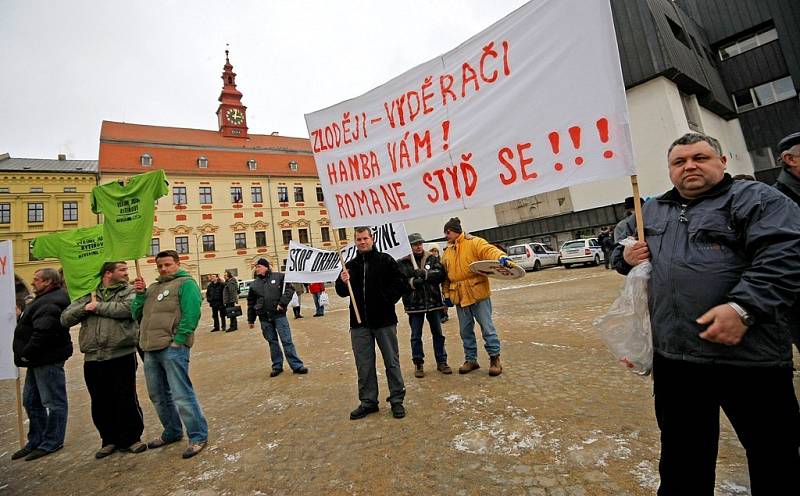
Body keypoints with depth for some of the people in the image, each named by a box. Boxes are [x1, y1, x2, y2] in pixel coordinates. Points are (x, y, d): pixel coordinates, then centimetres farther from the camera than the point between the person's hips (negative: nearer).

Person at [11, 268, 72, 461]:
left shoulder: (51, 303, -20)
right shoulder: (45, 300, 16)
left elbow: (42, 332, -27)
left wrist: (27, 354, -17)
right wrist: (27, 355, 15)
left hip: (48, 360, -11)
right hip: (39, 360, 11)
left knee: (53, 402, 0)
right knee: (31, 401, 18)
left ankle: (51, 443, 10)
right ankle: (36, 441, 29)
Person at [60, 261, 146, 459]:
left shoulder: (129, 291, 3)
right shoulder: (88, 295, 14)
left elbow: (126, 309, -18)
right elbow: (65, 319, 9)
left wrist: (98, 307, -7)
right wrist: (85, 307, -7)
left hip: (122, 356, -4)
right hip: (93, 359, 4)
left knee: (127, 400, 3)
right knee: (100, 403, 13)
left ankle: (130, 439, 19)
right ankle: (109, 440, 30)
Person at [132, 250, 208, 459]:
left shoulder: (185, 283, -5)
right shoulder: (152, 288, 20)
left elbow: (191, 314, -15)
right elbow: (137, 314, 18)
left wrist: (178, 340, -18)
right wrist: (139, 294, 4)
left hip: (173, 348, -8)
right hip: (150, 349, 9)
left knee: (181, 395, -7)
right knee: (158, 396, 19)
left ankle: (198, 437, 5)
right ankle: (172, 432, 36)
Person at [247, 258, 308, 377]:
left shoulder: (279, 277, -2)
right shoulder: (254, 284, 9)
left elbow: (290, 288, -6)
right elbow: (251, 303, 14)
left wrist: (282, 303, -15)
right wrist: (251, 319, 14)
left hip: (279, 315, -3)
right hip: (264, 318, 4)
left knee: (287, 341, -2)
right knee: (272, 342, 12)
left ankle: (296, 366, 4)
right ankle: (277, 366, 23)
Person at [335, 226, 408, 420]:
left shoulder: (385, 260, -1)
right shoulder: (350, 265, 10)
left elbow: (400, 283, -2)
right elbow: (342, 292, 12)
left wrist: (386, 299, -13)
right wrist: (343, 282, -9)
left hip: (384, 320, -3)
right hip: (359, 323, 3)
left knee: (392, 362, 8)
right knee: (364, 365, 11)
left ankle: (397, 399, 22)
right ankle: (368, 402, 25)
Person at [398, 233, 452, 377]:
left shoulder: (432, 259, 4)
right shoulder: (403, 263, -3)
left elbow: (441, 273, -10)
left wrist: (425, 273, -21)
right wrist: (413, 282, -28)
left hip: (434, 302, 2)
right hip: (414, 304, -2)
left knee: (438, 334, 13)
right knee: (416, 337, 9)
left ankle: (441, 361, 27)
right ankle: (418, 364, 24)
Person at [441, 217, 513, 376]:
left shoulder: (474, 242, -5)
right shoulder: (447, 251, 13)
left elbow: (489, 250, -23)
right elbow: (445, 275, 16)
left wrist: (502, 258, -43)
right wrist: (447, 294, 11)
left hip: (478, 293, -6)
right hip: (459, 297, 6)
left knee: (487, 327, 1)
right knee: (465, 331, 13)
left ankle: (495, 358, 16)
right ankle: (471, 359, 27)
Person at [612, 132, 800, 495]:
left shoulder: (755, 199, -2)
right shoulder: (651, 212, 14)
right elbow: (618, 251, 24)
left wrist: (743, 308, -27)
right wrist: (625, 256, 1)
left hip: (747, 356, -4)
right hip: (671, 356, 5)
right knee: (682, 453, 19)